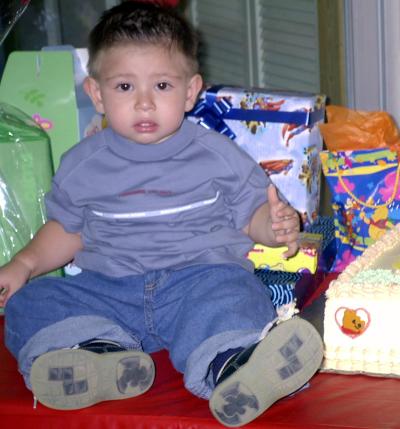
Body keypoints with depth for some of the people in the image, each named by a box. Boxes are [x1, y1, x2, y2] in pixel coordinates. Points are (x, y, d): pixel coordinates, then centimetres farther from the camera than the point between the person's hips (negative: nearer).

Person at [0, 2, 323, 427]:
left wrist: (275, 223, -11)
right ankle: (100, 354, -45)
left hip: (201, 274, -2)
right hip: (107, 290, 3)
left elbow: (251, 213, 11)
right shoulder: (81, 164, 12)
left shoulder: (218, 156, 7)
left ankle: (230, 367, -66)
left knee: (232, 294, -36)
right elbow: (67, 229, 24)